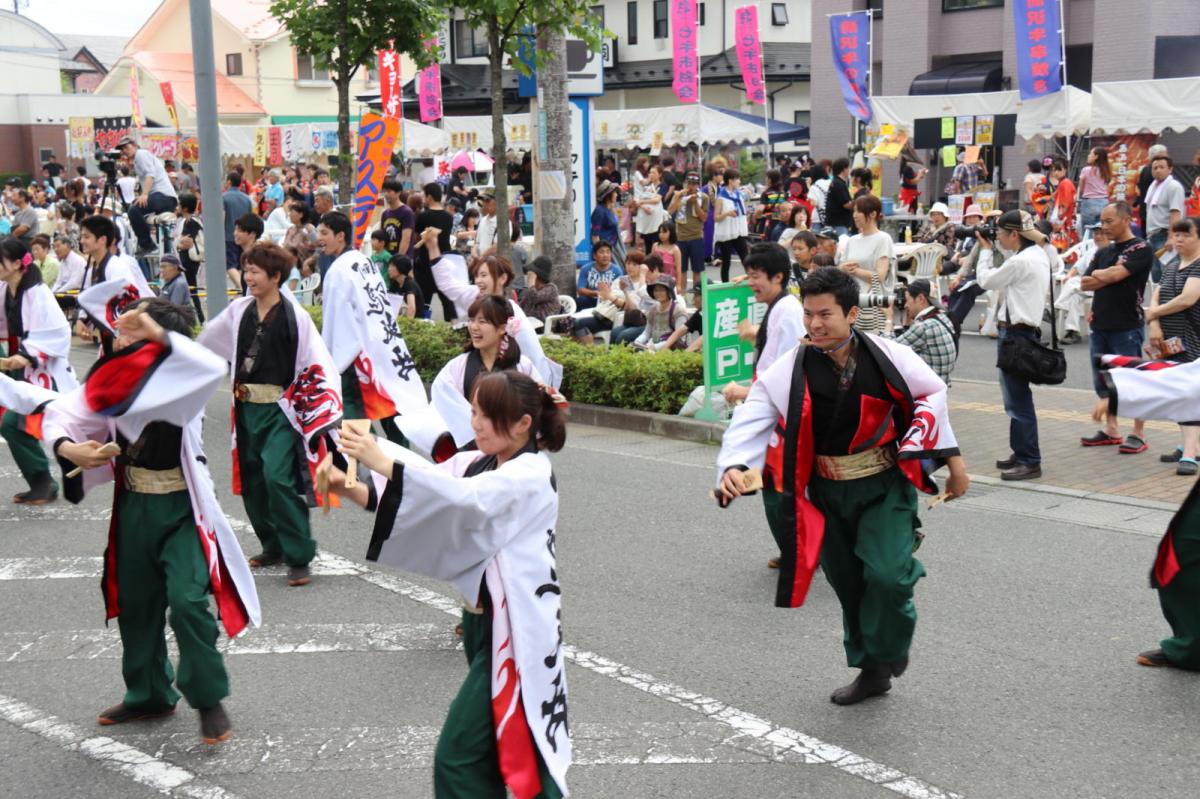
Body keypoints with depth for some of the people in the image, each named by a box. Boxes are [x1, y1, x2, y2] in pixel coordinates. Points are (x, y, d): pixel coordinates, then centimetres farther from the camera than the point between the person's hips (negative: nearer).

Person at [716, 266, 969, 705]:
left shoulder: (886, 357, -12)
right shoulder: (788, 372, -12)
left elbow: (932, 394, 4)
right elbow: (749, 421, -17)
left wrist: (952, 458, 5)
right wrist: (733, 467, -37)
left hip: (886, 486, -2)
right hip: (827, 493, 2)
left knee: (886, 574, -20)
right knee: (849, 585, 14)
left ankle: (887, 652, 11)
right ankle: (871, 671, 36)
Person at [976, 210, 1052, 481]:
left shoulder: (1020, 262, -19)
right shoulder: (1038, 255, 12)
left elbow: (985, 281, -8)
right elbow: (1004, 277, 17)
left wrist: (985, 250, 5)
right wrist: (992, 249, 11)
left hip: (1016, 333, -10)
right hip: (1028, 328, 10)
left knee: (1018, 400, -7)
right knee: (1016, 399, 17)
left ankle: (1029, 461, -4)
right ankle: (1021, 454, 25)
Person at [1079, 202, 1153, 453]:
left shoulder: (1141, 249, -6)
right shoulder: (1103, 253, 15)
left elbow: (1115, 275, -18)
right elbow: (1084, 284, 7)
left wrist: (1099, 274, 1)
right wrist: (1109, 277, -7)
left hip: (1127, 327, -7)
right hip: (1100, 325, 7)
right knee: (1103, 382, 11)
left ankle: (1139, 434, 5)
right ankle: (1111, 430, 21)